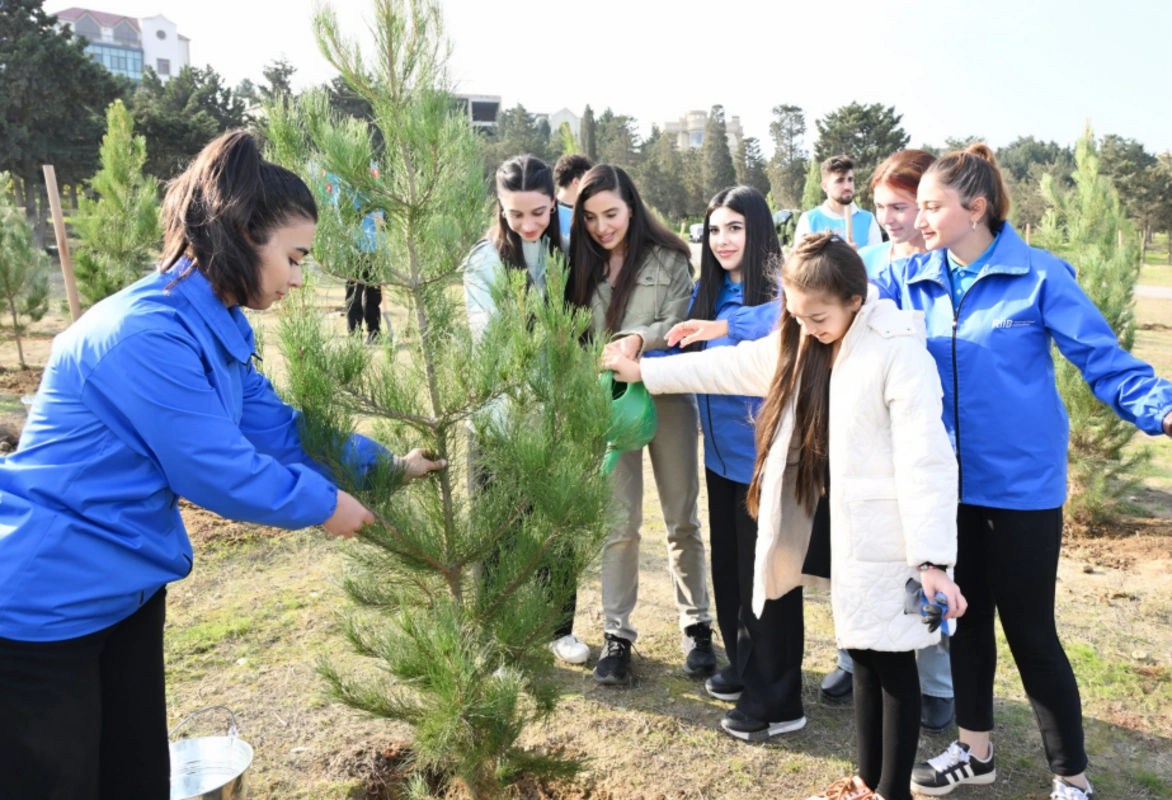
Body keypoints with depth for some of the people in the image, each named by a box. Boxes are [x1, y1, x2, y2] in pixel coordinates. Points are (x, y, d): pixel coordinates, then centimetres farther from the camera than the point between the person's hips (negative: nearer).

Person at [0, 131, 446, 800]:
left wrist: (386, 463, 7)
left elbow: (280, 430, 8)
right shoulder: (147, 335, -28)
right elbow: (218, 471, -24)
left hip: (126, 589, 9)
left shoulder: (215, 328, 3)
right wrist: (326, 505, -9)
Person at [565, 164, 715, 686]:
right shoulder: (582, 266, 8)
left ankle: (696, 624, 24)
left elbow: (681, 323, -8)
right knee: (619, 521, 3)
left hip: (667, 396, -1)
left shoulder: (669, 260, -1)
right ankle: (616, 634, 14)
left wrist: (641, 339, -25)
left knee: (682, 519, 8)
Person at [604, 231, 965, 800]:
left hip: (885, 537, -7)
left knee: (891, 661, 6)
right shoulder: (801, 342, 5)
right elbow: (733, 366, 15)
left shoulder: (899, 351, -18)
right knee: (861, 654, 18)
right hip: (834, 527, 7)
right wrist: (645, 371, 18)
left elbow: (925, 460, -21)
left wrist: (933, 558, -25)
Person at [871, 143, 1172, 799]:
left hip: (1023, 485, -4)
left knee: (1031, 632, 6)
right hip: (950, 482, 4)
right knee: (966, 618, 18)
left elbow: (1104, 359, -10)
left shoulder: (1039, 275, -11)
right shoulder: (910, 279, 1)